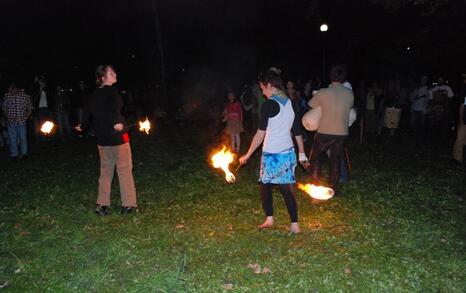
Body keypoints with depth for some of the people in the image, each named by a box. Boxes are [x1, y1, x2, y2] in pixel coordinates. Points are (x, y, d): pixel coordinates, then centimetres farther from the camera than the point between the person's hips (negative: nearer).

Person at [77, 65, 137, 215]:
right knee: (125, 170, 2)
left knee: (105, 171, 15)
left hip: (102, 139, 7)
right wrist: (117, 122, -40)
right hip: (118, 136, -7)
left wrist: (83, 127, 33)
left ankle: (102, 205, 18)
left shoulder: (94, 94, 9)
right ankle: (128, 204, 7)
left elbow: (88, 112, 18)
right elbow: (114, 109, -30)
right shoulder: (111, 91, -12)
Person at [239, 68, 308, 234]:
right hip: (288, 152, 6)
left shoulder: (269, 104, -13)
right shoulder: (291, 103, 7)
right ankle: (294, 225, 8)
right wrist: (302, 154, 18)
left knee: (265, 185, 14)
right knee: (287, 189, 8)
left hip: (272, 154, -6)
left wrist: (248, 155, -7)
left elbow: (261, 133, -14)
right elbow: (298, 131, 11)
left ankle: (269, 219, 20)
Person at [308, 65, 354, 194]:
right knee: (336, 159, 14)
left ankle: (316, 183, 13)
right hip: (342, 132, 3)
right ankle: (333, 186, 21)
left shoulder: (322, 93, -14)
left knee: (315, 156, 15)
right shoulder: (350, 94, -3)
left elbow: (311, 105, 0)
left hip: (324, 132, -3)